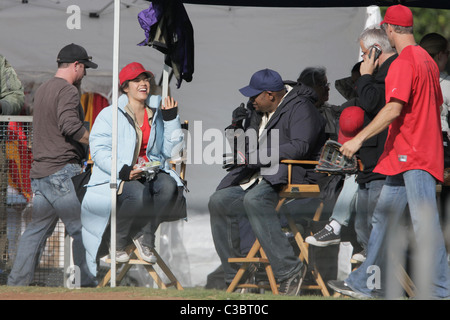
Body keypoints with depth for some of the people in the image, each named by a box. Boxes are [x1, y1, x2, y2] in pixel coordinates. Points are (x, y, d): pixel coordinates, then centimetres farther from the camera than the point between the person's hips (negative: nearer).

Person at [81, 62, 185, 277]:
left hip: (152, 172, 4)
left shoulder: (156, 114, 16)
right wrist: (123, 170, -23)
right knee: (138, 194, -37)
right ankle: (117, 241, -11)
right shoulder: (110, 115, 2)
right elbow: (99, 150, -7)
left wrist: (171, 120, 2)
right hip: (118, 177, -4)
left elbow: (170, 151, 12)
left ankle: (144, 236, -12)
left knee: (168, 186, -31)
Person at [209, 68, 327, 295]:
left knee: (254, 199, -35)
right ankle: (235, 277, -1)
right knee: (218, 202, -4)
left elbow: (299, 147, -23)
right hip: (261, 178, 10)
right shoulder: (259, 112, 20)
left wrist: (252, 157, -23)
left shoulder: (300, 108, -9)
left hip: (295, 175, -10)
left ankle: (289, 269, -36)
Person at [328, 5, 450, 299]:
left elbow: (394, 109, -24)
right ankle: (367, 284, 19)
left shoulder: (404, 62, -15)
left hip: (414, 156, -10)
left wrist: (360, 139, -23)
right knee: (383, 218, 14)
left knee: (425, 223, -11)